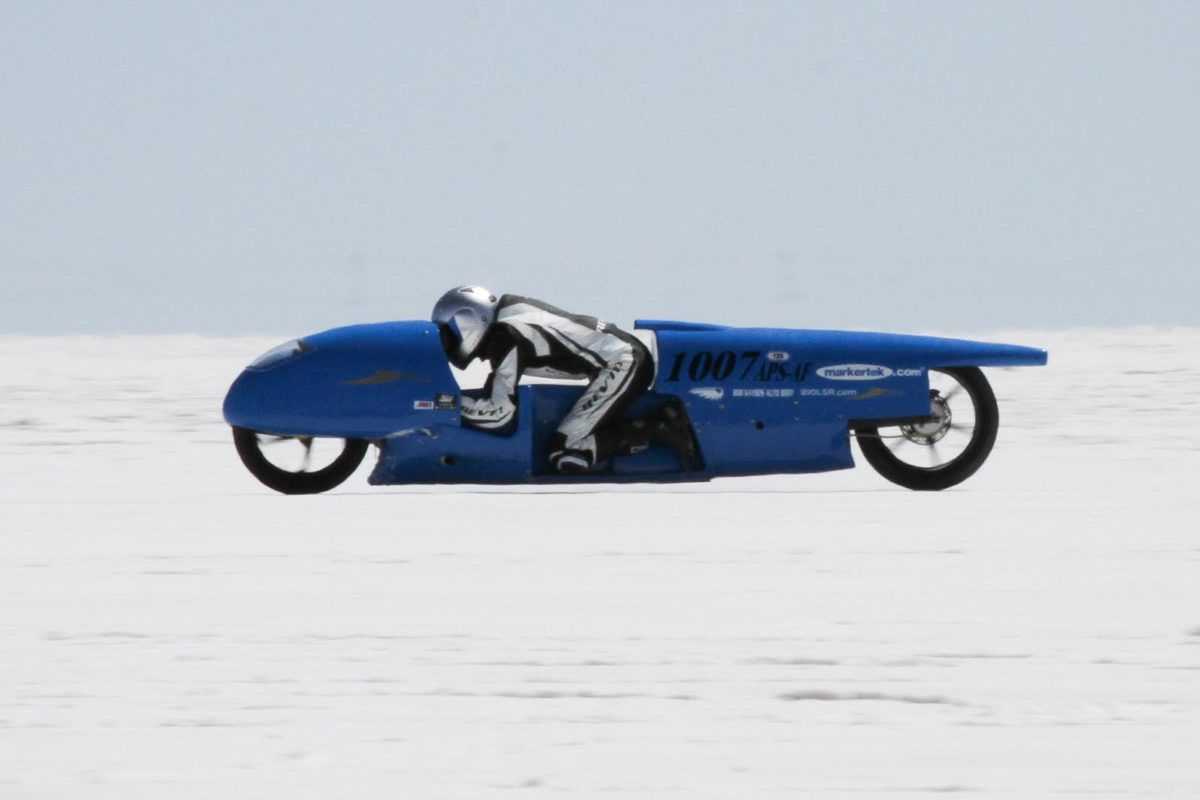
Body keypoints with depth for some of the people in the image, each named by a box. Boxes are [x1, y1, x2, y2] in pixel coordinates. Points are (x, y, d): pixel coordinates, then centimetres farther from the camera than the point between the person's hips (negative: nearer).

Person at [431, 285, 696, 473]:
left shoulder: (506, 336, -15)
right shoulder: (508, 309, 11)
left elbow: (499, 413, -15)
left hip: (622, 365, -10)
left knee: (565, 455, -15)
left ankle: (659, 429, -14)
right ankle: (663, 421, 15)